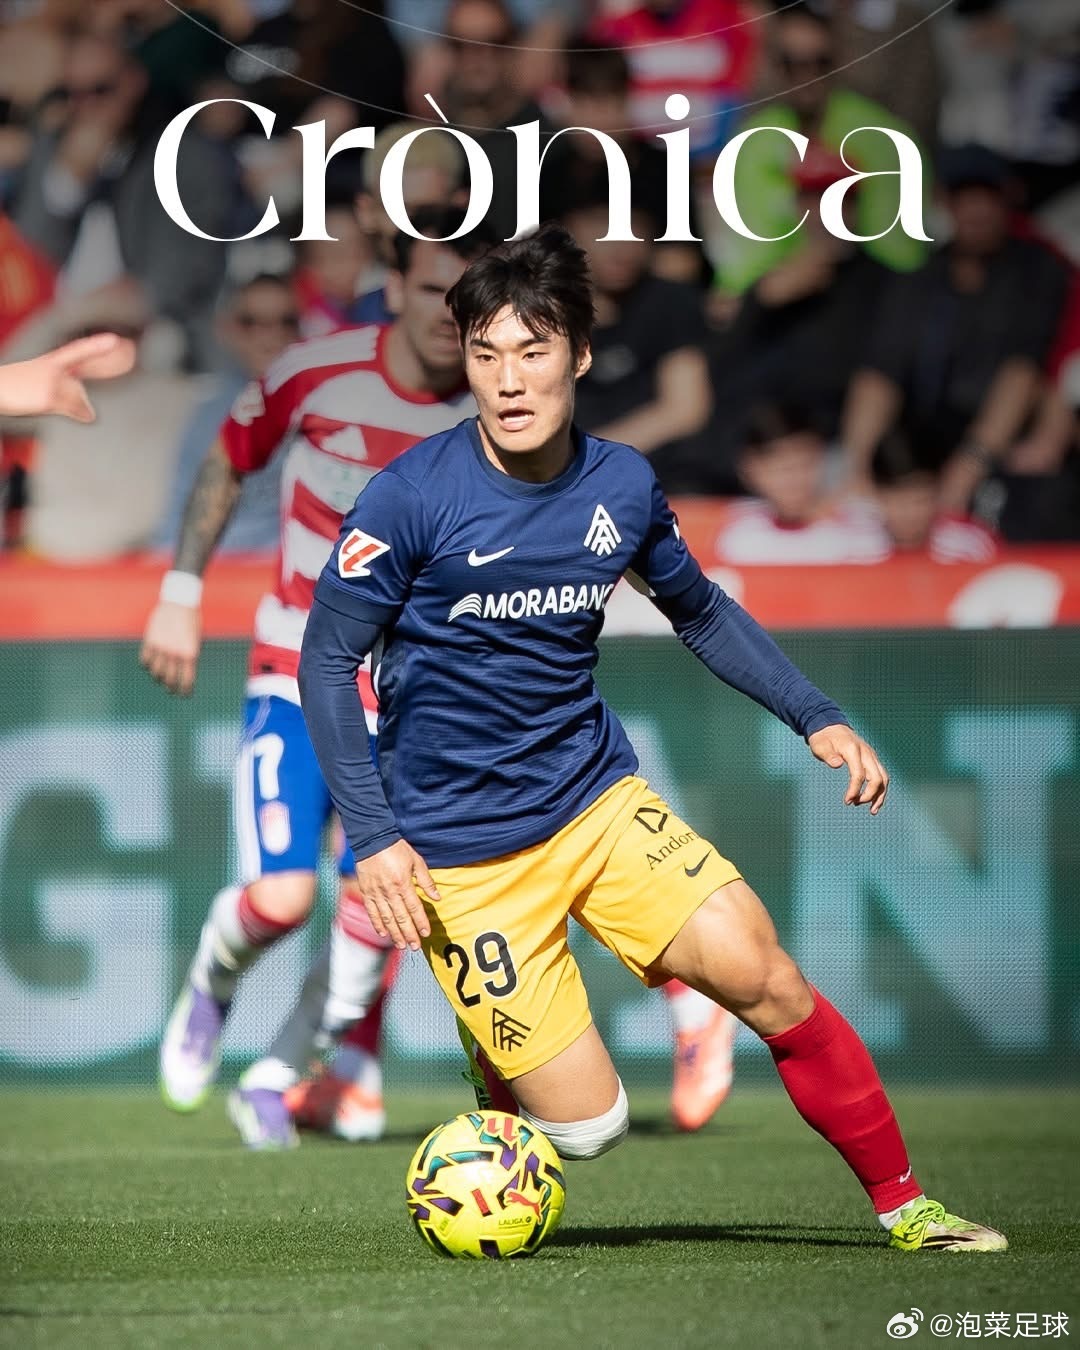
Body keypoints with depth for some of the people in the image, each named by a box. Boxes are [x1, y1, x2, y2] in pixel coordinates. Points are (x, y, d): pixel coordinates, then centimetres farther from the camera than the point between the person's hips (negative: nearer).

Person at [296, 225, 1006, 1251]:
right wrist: (374, 835, -17)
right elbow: (326, 660, -9)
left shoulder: (621, 486, -2)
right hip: (463, 849, -4)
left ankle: (902, 1204, 6)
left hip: (598, 798, 4)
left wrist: (814, 716, 7)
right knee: (585, 1125, -9)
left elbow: (701, 610, 17)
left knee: (764, 977, -12)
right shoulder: (410, 498, -15)